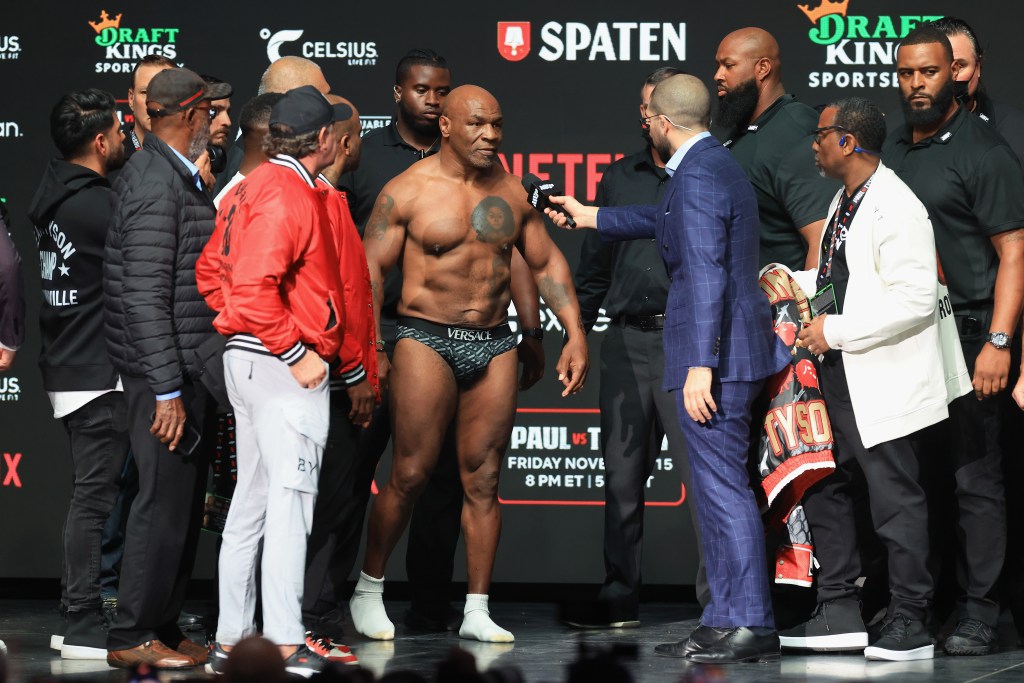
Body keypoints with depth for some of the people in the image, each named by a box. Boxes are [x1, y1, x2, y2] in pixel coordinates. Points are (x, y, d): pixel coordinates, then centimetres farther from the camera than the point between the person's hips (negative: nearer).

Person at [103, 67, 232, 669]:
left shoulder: (174, 176, 15)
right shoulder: (157, 185, -17)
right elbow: (146, 297, -22)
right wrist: (168, 390, -23)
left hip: (182, 369, 10)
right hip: (164, 370, -10)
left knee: (183, 503, 13)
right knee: (165, 500, -7)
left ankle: (163, 628, 20)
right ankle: (132, 638, -1)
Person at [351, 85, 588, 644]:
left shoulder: (512, 191, 11)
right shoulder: (408, 190, -3)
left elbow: (547, 262, 18)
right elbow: (370, 267, -5)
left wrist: (575, 333, 9)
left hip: (494, 345, 4)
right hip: (426, 340, -4)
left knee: (483, 480, 3)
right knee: (410, 475, -6)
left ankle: (476, 611, 7)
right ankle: (367, 590, 11)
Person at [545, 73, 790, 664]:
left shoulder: (697, 176, -15)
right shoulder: (718, 165, 18)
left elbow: (706, 276, -22)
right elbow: (666, 221, 37)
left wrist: (700, 366, -24)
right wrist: (587, 216, 49)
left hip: (715, 353, -10)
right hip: (734, 353, 10)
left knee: (724, 487, -9)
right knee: (721, 488, 12)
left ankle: (750, 625, -10)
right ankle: (728, 621, 15)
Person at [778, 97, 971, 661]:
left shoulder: (897, 209, -17)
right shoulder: (846, 202, 14)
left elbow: (915, 299, -25)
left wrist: (836, 331, -21)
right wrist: (793, 283, 11)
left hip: (886, 382, -10)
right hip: (840, 380, 10)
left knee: (896, 502, -2)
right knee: (823, 492, 14)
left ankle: (909, 624, 6)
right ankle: (840, 614, 22)